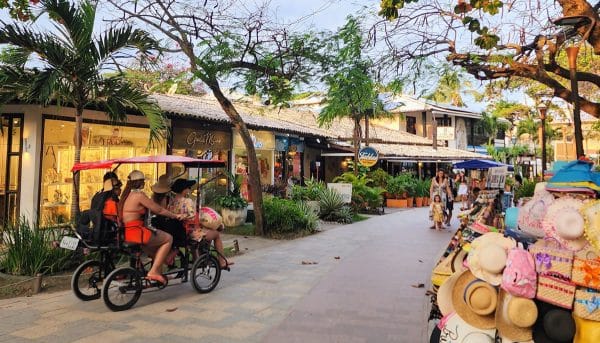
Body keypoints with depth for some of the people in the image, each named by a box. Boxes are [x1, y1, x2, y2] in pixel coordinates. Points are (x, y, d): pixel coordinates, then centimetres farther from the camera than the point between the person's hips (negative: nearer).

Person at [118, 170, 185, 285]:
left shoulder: (127, 194, 15)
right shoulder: (139, 195, -13)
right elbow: (158, 210, -8)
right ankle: (153, 272, -2)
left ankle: (157, 271, 24)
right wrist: (175, 216, 4)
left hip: (125, 232, 10)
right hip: (136, 232, -10)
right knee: (168, 239, 0)